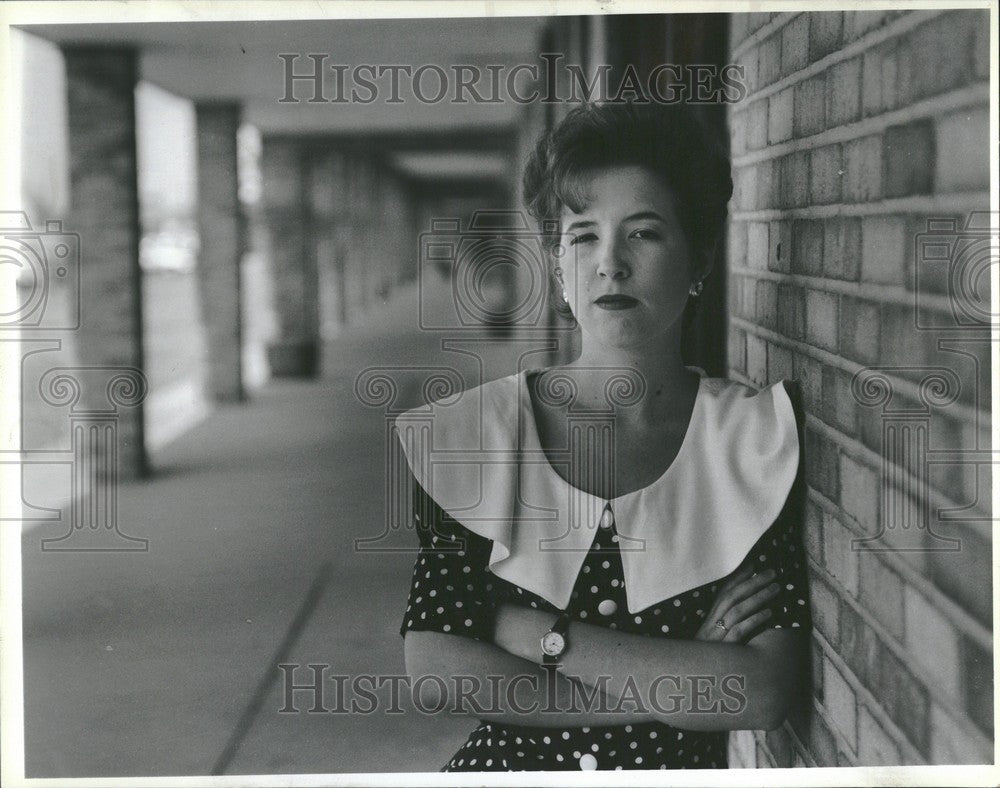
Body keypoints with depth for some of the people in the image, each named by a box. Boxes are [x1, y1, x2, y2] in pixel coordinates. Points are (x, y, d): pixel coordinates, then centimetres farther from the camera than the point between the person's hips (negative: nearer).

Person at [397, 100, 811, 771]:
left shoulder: (759, 436, -1)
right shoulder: (475, 431, 0)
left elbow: (767, 693, -10)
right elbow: (434, 671, -8)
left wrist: (543, 634, -11)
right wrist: (683, 682, -10)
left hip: (684, 769, 0)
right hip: (507, 766, 1)